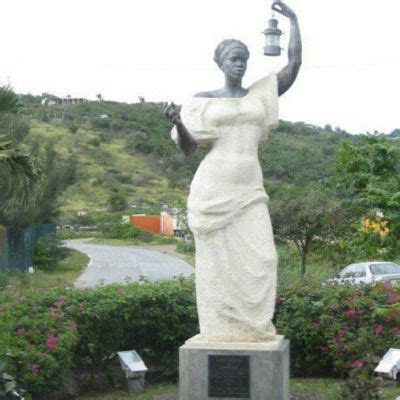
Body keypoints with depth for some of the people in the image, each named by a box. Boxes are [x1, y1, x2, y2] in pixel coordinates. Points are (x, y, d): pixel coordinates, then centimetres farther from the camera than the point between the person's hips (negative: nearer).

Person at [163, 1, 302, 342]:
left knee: (260, 259, -6)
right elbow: (188, 148, 2)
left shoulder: (261, 94, 14)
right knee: (217, 262, -1)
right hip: (212, 192, -3)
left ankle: (255, 327, 8)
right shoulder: (202, 101, 6)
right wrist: (176, 121, -17)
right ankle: (220, 330, 9)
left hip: (248, 193, 3)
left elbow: (294, 65, 9)